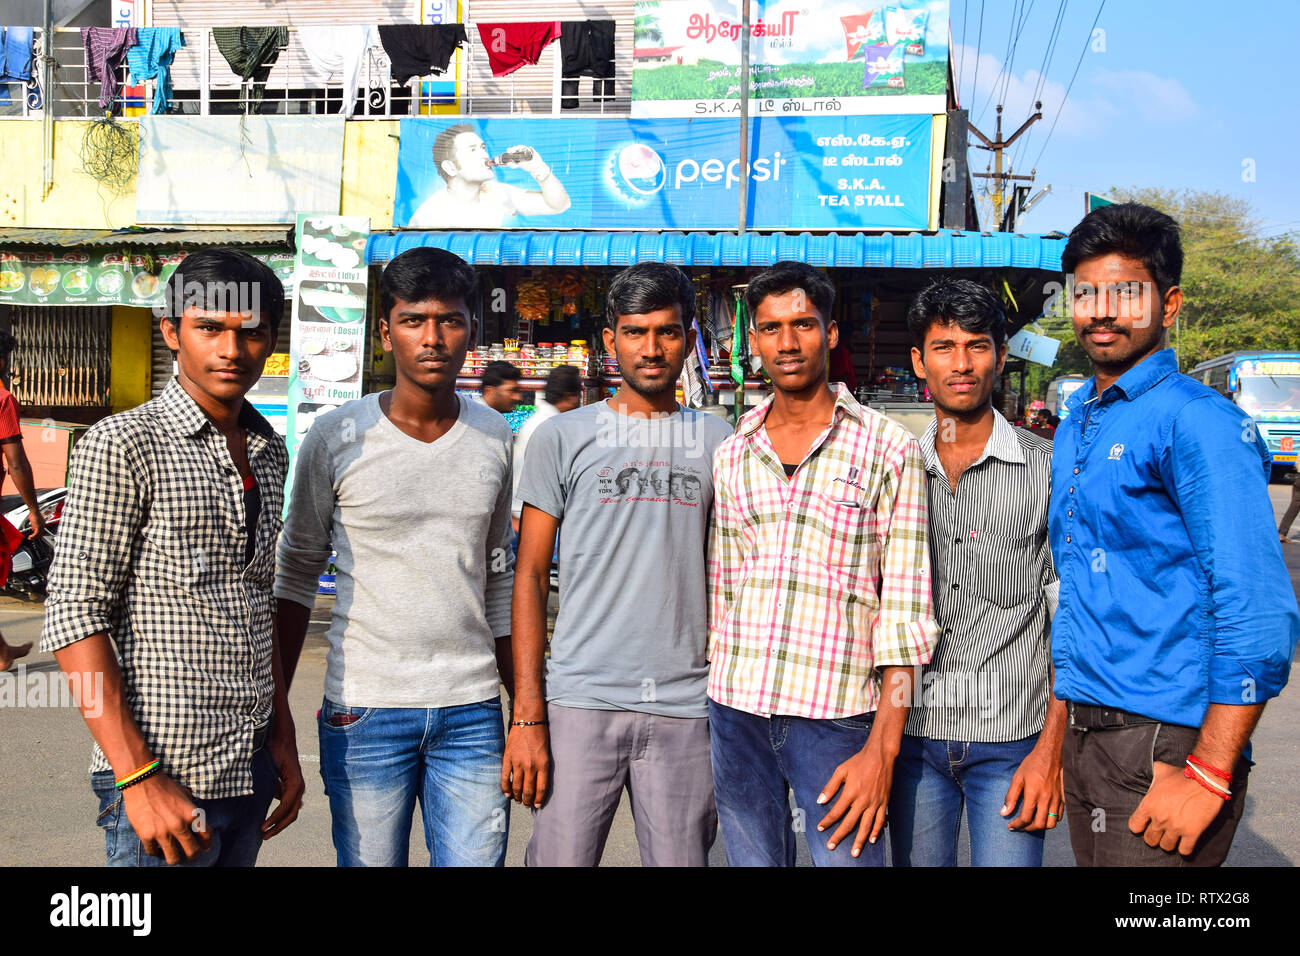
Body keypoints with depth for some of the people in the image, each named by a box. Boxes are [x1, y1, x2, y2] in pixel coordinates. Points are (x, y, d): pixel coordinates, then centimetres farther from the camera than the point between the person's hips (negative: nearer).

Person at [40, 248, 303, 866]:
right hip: (163, 773, -6)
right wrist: (139, 778, -17)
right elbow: (74, 618, -13)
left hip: (251, 768, 6)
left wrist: (283, 739, 14)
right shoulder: (122, 445, -10)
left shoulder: (269, 454, 10)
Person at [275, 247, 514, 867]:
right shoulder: (337, 438, -5)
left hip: (471, 708, 3)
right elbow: (296, 573, 4)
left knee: (478, 859, 6)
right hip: (365, 707, -2)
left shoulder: (494, 437, 4)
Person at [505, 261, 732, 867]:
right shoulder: (562, 437, 4)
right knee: (560, 857, 0)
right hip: (580, 701, -1)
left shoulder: (718, 442, 8)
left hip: (686, 709, 2)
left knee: (683, 857, 7)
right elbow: (531, 576, 2)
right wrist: (526, 716, -4)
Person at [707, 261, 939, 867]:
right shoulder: (730, 456, 10)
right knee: (751, 859, 12)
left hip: (837, 716, -3)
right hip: (735, 710, 4)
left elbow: (905, 611, -6)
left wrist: (882, 749, -12)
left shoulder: (889, 451, -2)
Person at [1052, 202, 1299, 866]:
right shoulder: (1074, 425, 13)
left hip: (1164, 742, -7)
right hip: (1084, 734, 8)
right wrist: (1056, 730, 15)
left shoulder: (1196, 421, -13)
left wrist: (1209, 775, -21)